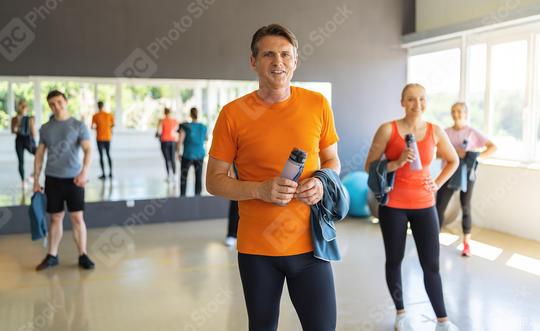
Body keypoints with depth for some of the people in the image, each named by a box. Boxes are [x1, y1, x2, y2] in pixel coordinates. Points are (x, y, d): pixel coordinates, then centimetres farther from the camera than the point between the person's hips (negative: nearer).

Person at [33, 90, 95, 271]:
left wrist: (84, 172, -25)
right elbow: (39, 154, 12)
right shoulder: (45, 128, 8)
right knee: (55, 218, 9)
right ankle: (52, 256, 20)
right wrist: (36, 180, 8)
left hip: (74, 178, -2)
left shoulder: (78, 125, -1)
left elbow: (88, 150, -10)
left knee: (77, 217, -1)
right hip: (52, 179, 2)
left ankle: (83, 256, 8)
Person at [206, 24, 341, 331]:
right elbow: (214, 180, -2)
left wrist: (321, 183, -11)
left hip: (309, 242, 1)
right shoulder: (232, 114, -7)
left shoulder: (318, 104, -1)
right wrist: (260, 190, -19)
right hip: (256, 247, -1)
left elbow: (332, 160, 12)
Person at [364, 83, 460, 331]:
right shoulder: (388, 129, -8)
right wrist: (397, 163, -21)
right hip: (393, 205, -1)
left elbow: (453, 161, 16)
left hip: (424, 205, 2)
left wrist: (438, 184, 4)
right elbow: (370, 166, -7)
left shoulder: (435, 131, 0)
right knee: (394, 260, 9)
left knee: (431, 264, 3)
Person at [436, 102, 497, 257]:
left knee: (465, 209, 7)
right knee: (439, 208, -3)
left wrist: (477, 156, -19)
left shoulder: (472, 132, -2)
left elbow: (493, 147, -6)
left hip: (466, 175, -2)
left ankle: (466, 243, 18)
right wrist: (454, 152, -18)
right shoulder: (446, 132, 5)